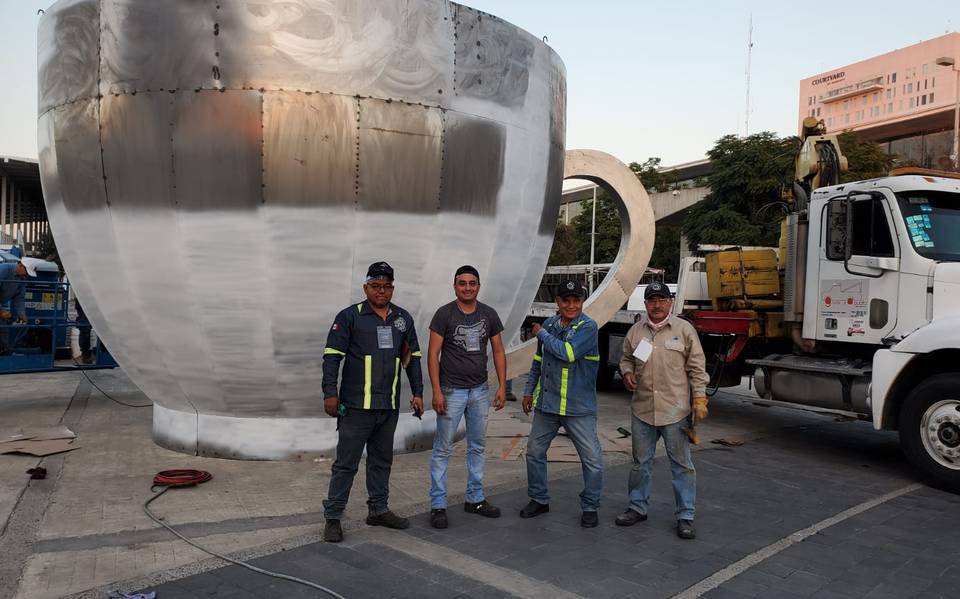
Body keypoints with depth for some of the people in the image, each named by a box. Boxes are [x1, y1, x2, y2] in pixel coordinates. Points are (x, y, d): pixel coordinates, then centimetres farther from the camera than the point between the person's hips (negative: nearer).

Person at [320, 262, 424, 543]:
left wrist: (418, 392, 11)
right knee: (346, 463, 0)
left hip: (389, 406, 5)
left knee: (382, 460, 16)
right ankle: (332, 517, 11)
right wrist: (330, 393, -13)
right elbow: (332, 356, -5)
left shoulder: (403, 319, 11)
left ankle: (378, 510, 28)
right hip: (356, 406, -5)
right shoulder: (349, 316, -3)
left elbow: (412, 358, 17)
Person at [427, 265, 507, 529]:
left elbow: (498, 351, 8)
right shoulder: (444, 314, -8)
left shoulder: (489, 314, 4)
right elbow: (433, 354, -10)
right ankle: (438, 505, 7)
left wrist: (502, 386, 1)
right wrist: (437, 391, -16)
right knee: (443, 449, 0)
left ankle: (475, 499, 26)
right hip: (452, 391, -4)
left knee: (477, 447, 13)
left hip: (480, 391, 5)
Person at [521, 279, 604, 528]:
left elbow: (568, 352, -27)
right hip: (546, 404, 5)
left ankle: (590, 507, 18)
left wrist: (541, 334, -13)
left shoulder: (588, 326, -11)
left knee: (592, 459, 0)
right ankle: (539, 500, 30)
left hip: (578, 407, -5)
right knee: (534, 452, 13)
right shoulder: (549, 324, 6)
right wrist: (529, 390, 18)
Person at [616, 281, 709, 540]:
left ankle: (685, 516, 15)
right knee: (641, 462, 14)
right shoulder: (636, 331, 7)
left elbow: (696, 367, -1)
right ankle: (638, 507, 29)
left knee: (681, 464, 4)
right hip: (642, 409, 3)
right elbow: (626, 358, 19)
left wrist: (699, 398, -7)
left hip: (675, 410, -3)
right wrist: (627, 372, -2)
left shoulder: (684, 329, -2)